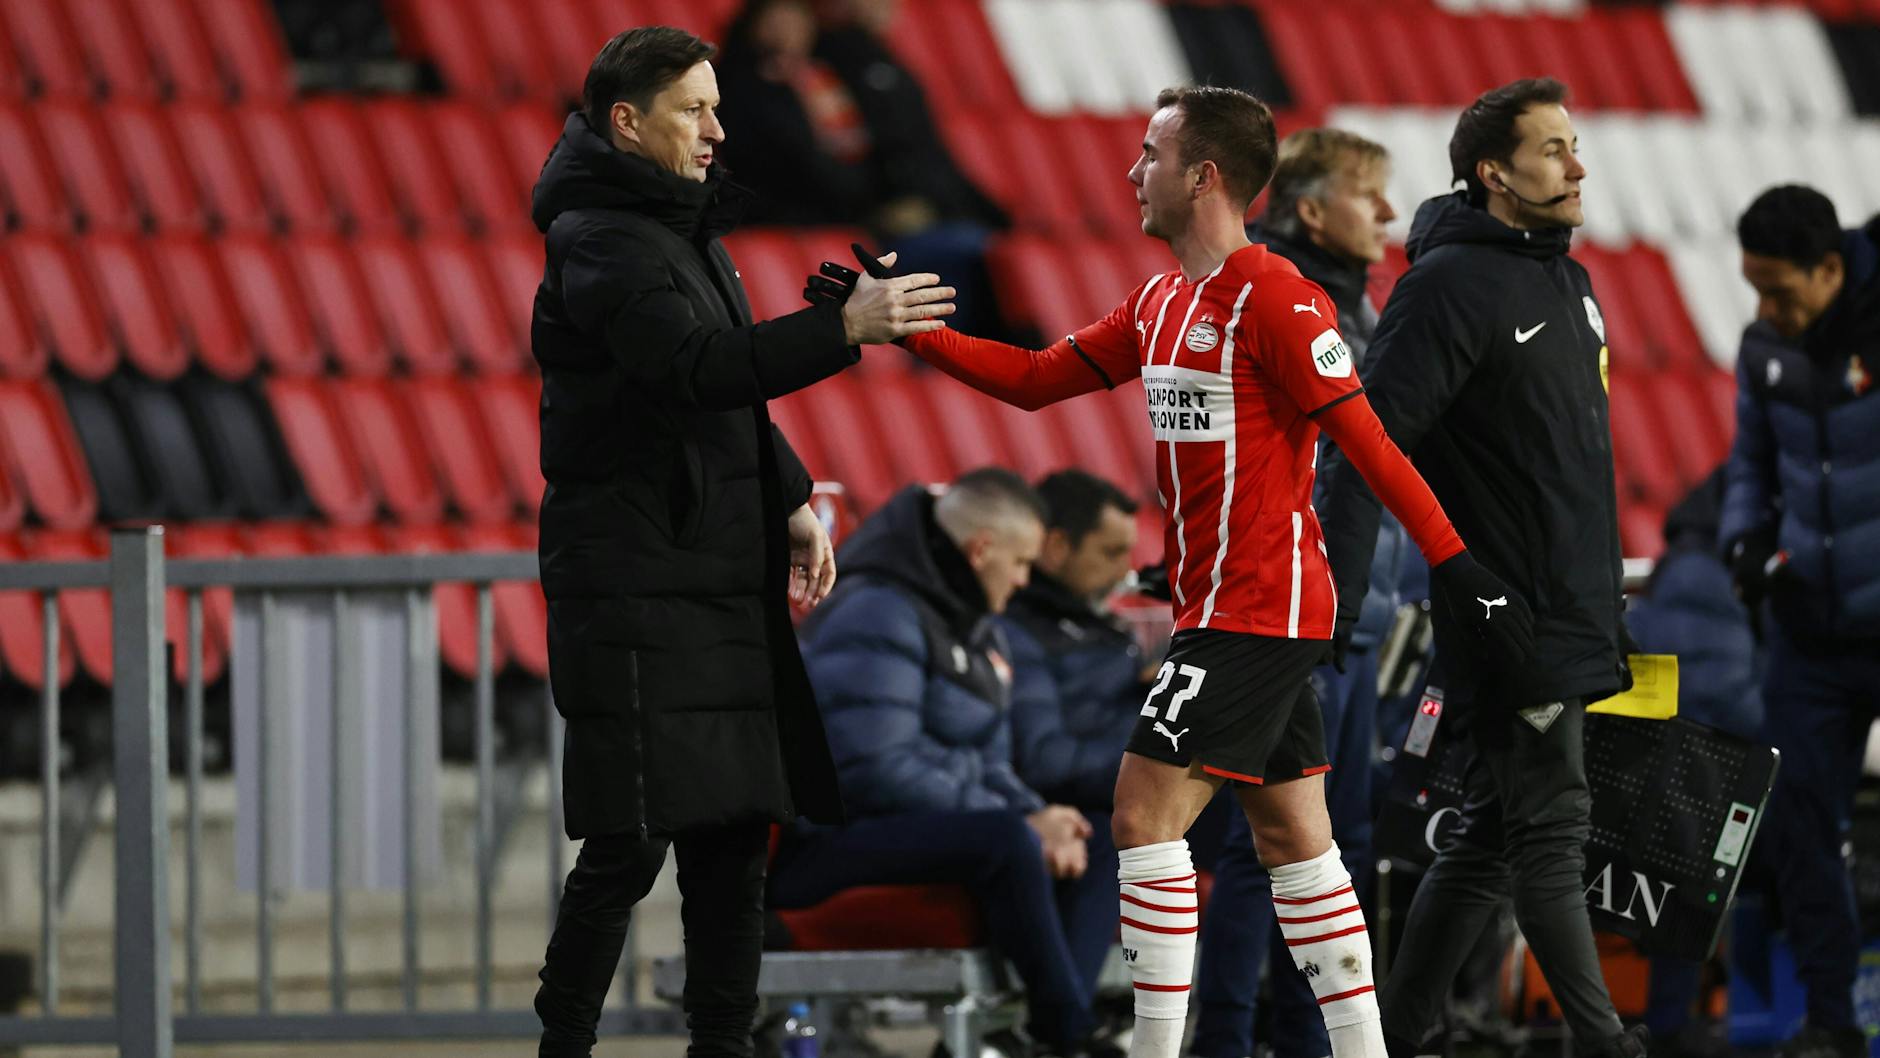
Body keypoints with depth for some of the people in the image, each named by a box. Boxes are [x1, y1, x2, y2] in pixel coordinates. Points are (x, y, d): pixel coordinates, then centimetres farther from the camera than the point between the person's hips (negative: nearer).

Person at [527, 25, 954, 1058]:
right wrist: (844, 328, -32)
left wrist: (790, 504, 20)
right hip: (633, 581, -9)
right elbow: (697, 366, -28)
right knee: (628, 843, -8)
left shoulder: (689, 229, 17)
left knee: (733, 829, 9)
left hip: (722, 580, 9)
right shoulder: (600, 240, -13)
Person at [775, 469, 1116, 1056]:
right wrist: (1021, 819, -20)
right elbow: (876, 770, -24)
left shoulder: (976, 628, 16)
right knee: (1006, 840, -32)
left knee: (1091, 854, -4)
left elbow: (987, 765, 20)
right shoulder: (878, 616, -15)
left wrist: (1038, 818, -5)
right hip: (824, 843, -10)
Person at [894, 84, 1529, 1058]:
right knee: (1290, 834, 10)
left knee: (1144, 814, -12)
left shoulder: (1273, 300, -14)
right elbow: (1034, 379, 17)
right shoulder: (1161, 303, 14)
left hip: (1254, 611, -9)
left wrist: (1459, 568, -18)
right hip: (1227, 607, 9)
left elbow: (1366, 441, -16)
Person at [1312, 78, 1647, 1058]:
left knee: (1493, 832, 11)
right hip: (1509, 612, -9)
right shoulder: (1453, 286, -14)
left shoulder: (1566, 281, 15)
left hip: (1573, 614, 9)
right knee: (1550, 830, -6)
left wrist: (1605, 603, 25)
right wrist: (1333, 601, -24)